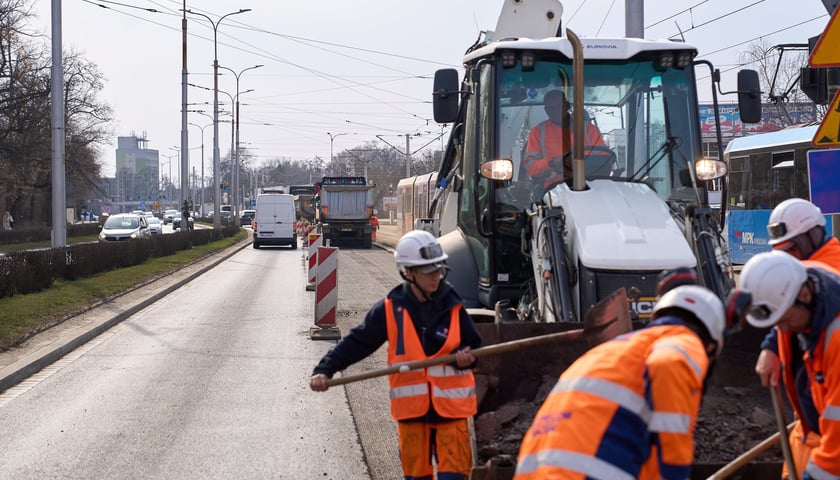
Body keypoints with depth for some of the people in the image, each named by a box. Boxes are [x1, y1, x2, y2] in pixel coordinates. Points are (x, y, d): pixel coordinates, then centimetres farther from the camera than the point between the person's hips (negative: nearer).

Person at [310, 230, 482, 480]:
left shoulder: (452, 306, 0)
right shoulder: (390, 309, -2)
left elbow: (474, 346, 9)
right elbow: (356, 342, 0)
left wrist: (466, 358, -15)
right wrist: (325, 369, -10)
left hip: (450, 408, 0)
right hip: (411, 409, 0)